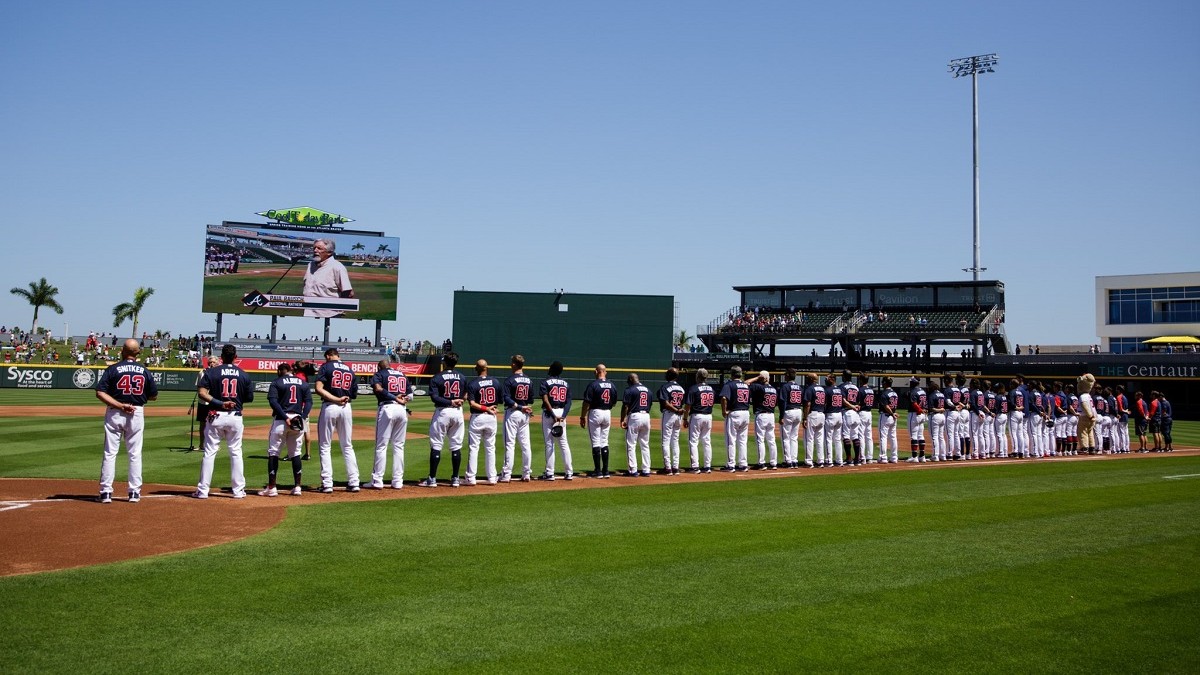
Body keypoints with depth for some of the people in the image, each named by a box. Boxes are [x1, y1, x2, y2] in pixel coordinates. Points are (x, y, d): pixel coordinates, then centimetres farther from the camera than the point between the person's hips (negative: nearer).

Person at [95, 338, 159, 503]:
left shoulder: (113, 369, -5)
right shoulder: (144, 371, 1)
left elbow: (100, 393, -14)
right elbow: (153, 396, 7)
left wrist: (119, 405, -15)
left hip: (114, 414, -1)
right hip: (136, 414, 1)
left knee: (110, 453, 4)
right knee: (135, 454, 8)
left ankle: (106, 492, 3)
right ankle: (134, 492, 9)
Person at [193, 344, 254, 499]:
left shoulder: (211, 372, -2)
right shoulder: (244, 375, 3)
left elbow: (202, 393, -14)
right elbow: (249, 398, 8)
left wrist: (220, 403, -16)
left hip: (216, 416, -1)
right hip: (235, 416, 1)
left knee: (209, 452, 3)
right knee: (236, 453, 9)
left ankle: (202, 490, 4)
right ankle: (238, 490, 11)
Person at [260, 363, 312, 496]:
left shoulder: (277, 382, 1)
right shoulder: (303, 383, 12)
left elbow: (273, 401, -12)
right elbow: (309, 401, 3)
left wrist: (285, 417, -16)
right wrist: (302, 417, -6)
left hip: (280, 420, -4)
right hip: (298, 420, 4)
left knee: (273, 452, 4)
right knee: (295, 453, 12)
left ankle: (271, 488, 0)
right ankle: (297, 487, 9)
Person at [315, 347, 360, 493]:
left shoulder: (326, 366, 0)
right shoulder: (350, 370, 13)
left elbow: (319, 389, -13)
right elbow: (354, 394, 15)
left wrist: (335, 399, -14)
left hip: (329, 407, -4)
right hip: (346, 408, 4)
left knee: (324, 447, 4)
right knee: (347, 446, 12)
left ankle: (327, 484, -2)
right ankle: (353, 482, 8)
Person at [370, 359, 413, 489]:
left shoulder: (380, 374, 7)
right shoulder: (403, 375, 22)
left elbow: (378, 388, -14)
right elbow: (410, 396, 15)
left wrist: (394, 398, -13)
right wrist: (401, 399, 1)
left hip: (387, 408, -4)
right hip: (402, 410, 4)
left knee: (381, 445, 0)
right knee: (399, 446, 10)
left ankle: (377, 481, -1)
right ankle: (398, 482, 9)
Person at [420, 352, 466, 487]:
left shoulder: (437, 378, -7)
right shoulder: (461, 377, 6)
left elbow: (434, 397, -16)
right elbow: (465, 396, 8)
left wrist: (450, 402, -14)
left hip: (442, 411, -4)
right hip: (458, 412, 4)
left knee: (436, 445, 1)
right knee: (456, 446, 8)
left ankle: (432, 479, 0)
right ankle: (455, 479, 10)